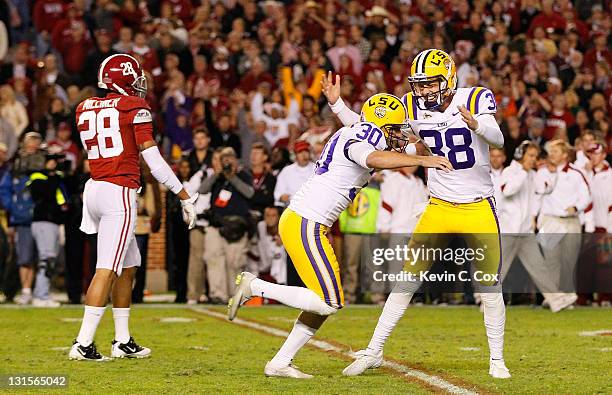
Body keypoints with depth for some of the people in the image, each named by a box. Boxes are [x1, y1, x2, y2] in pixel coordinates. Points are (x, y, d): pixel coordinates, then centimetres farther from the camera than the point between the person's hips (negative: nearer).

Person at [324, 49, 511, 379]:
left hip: (479, 209, -2)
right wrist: (336, 103, -8)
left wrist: (476, 124, -51)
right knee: (407, 278, -1)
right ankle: (373, 351, 4)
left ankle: (497, 360, 16)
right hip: (439, 209, 2)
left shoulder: (475, 100, -14)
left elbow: (497, 140, -30)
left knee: (489, 287, 1)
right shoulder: (413, 107, -4)